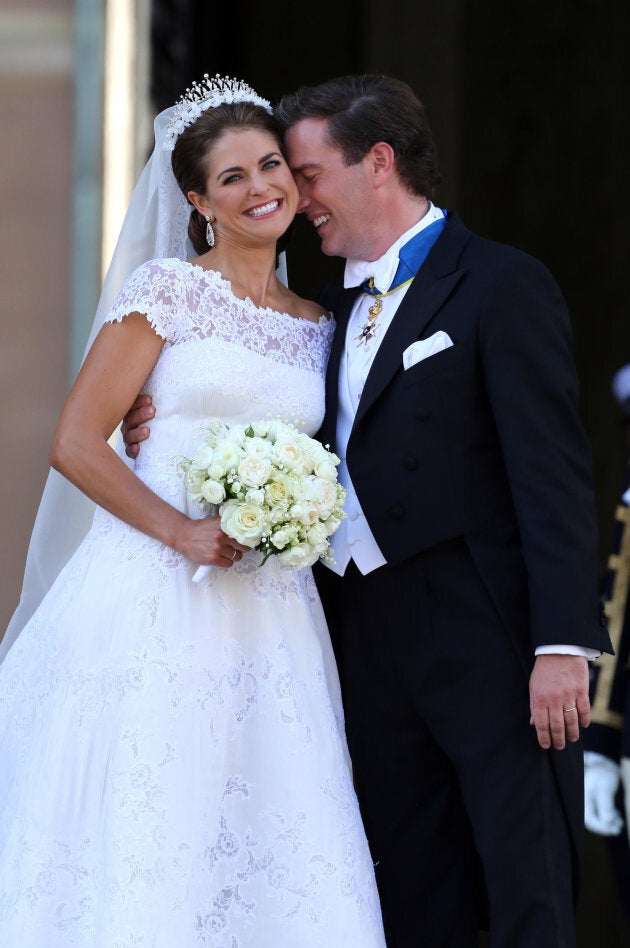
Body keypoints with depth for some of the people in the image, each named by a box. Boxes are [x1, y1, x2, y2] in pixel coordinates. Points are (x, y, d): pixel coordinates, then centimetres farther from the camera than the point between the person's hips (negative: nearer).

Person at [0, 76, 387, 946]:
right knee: (144, 846, -7)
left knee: (281, 858, -1)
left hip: (271, 619, 5)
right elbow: (76, 443, -6)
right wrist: (182, 532, -15)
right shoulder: (170, 290, 0)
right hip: (156, 601, -5)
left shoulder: (318, 326, 16)